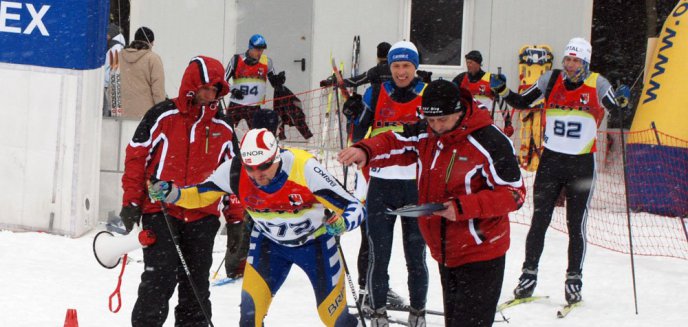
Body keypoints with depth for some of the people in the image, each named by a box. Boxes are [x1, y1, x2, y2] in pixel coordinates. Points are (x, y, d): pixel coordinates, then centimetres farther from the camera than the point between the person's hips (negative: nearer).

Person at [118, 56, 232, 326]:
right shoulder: (163, 116, -4)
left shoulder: (223, 128, 9)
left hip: (202, 217, 4)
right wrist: (131, 203, -5)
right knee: (160, 281, -9)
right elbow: (136, 156, -2)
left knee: (196, 286, 10)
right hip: (161, 212, -4)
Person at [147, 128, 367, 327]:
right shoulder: (235, 170, -26)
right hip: (269, 242, 2)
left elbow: (355, 208, -32)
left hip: (316, 242, -2)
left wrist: (341, 224, -53)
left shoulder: (304, 168, -35)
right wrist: (170, 193, -28)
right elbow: (201, 195, -9)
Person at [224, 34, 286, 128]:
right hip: (235, 106, -1)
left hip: (254, 107, 1)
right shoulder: (237, 60, -6)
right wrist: (233, 90, -18)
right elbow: (223, 80, 0)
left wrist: (279, 79, -14)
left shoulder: (267, 62, -1)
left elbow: (274, 83, 8)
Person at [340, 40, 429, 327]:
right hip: (381, 182, 1)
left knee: (416, 254, 6)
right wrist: (355, 115, -13)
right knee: (378, 252, 2)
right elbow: (359, 136, 5)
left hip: (416, 183, -1)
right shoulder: (375, 93, 2)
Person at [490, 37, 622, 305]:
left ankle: (574, 279, 15)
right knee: (539, 221, 3)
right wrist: (503, 91, -10)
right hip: (550, 160, 2)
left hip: (582, 164, -2)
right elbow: (522, 103, 6)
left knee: (576, 225, 3)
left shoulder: (597, 84, -5)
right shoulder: (551, 80, 1)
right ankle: (529, 274, 14)